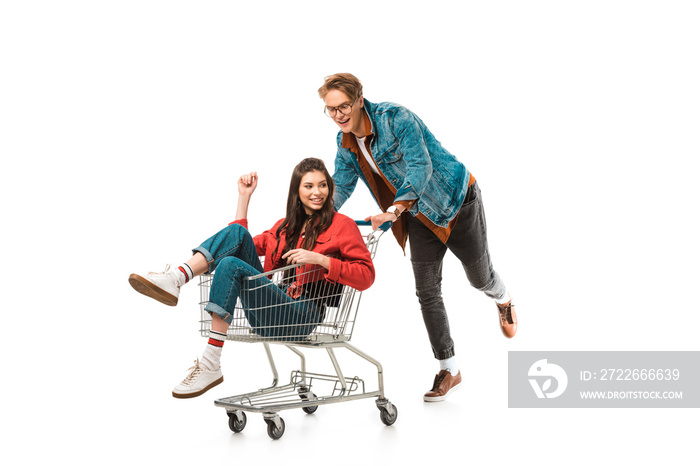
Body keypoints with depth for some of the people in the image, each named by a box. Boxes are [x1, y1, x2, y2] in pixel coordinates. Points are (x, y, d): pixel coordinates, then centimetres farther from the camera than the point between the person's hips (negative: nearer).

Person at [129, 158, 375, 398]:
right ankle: (174, 279, -30)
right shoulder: (285, 226, 24)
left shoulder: (341, 226, 6)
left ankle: (210, 366, -31)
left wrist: (318, 258, -16)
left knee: (231, 265, -27)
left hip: (300, 317, -6)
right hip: (267, 311, 6)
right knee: (236, 233, -10)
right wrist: (244, 196, 22)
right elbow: (245, 246, 26)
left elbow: (366, 275, -5)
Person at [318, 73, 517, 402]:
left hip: (456, 200, -6)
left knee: (479, 278, 10)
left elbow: (420, 167, -36)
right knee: (427, 291, -2)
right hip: (420, 215, 6)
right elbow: (340, 186, 5)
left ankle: (503, 301, 49)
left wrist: (394, 210, -49)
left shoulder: (396, 118, -28)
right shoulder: (345, 143, -6)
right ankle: (449, 370, 8)